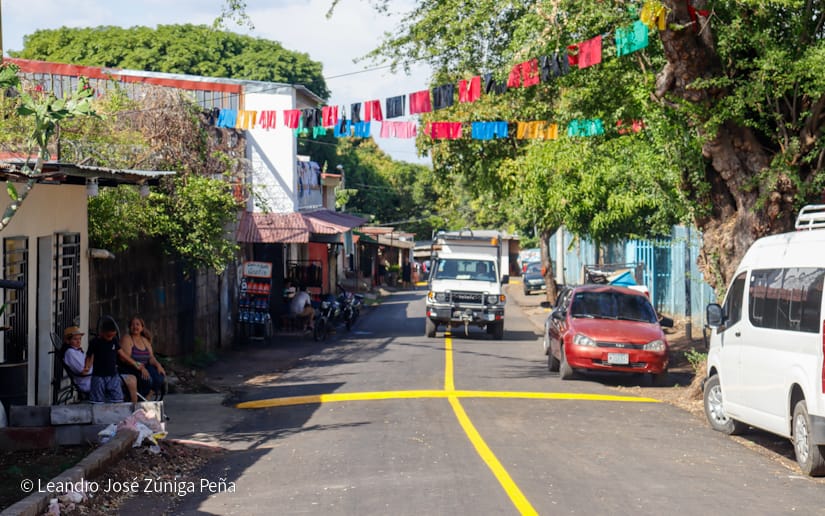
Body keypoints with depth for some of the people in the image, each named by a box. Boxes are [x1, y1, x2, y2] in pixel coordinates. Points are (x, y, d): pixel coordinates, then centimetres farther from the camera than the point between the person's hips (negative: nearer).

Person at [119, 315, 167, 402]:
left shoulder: (145, 340, 18)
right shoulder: (127, 339, -4)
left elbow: (151, 357, 11)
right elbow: (126, 358, -16)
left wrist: (157, 364, -11)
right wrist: (140, 367, -26)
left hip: (144, 368, 6)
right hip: (130, 370, -6)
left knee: (159, 376, -23)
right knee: (147, 379, -32)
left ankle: (147, 398, -9)